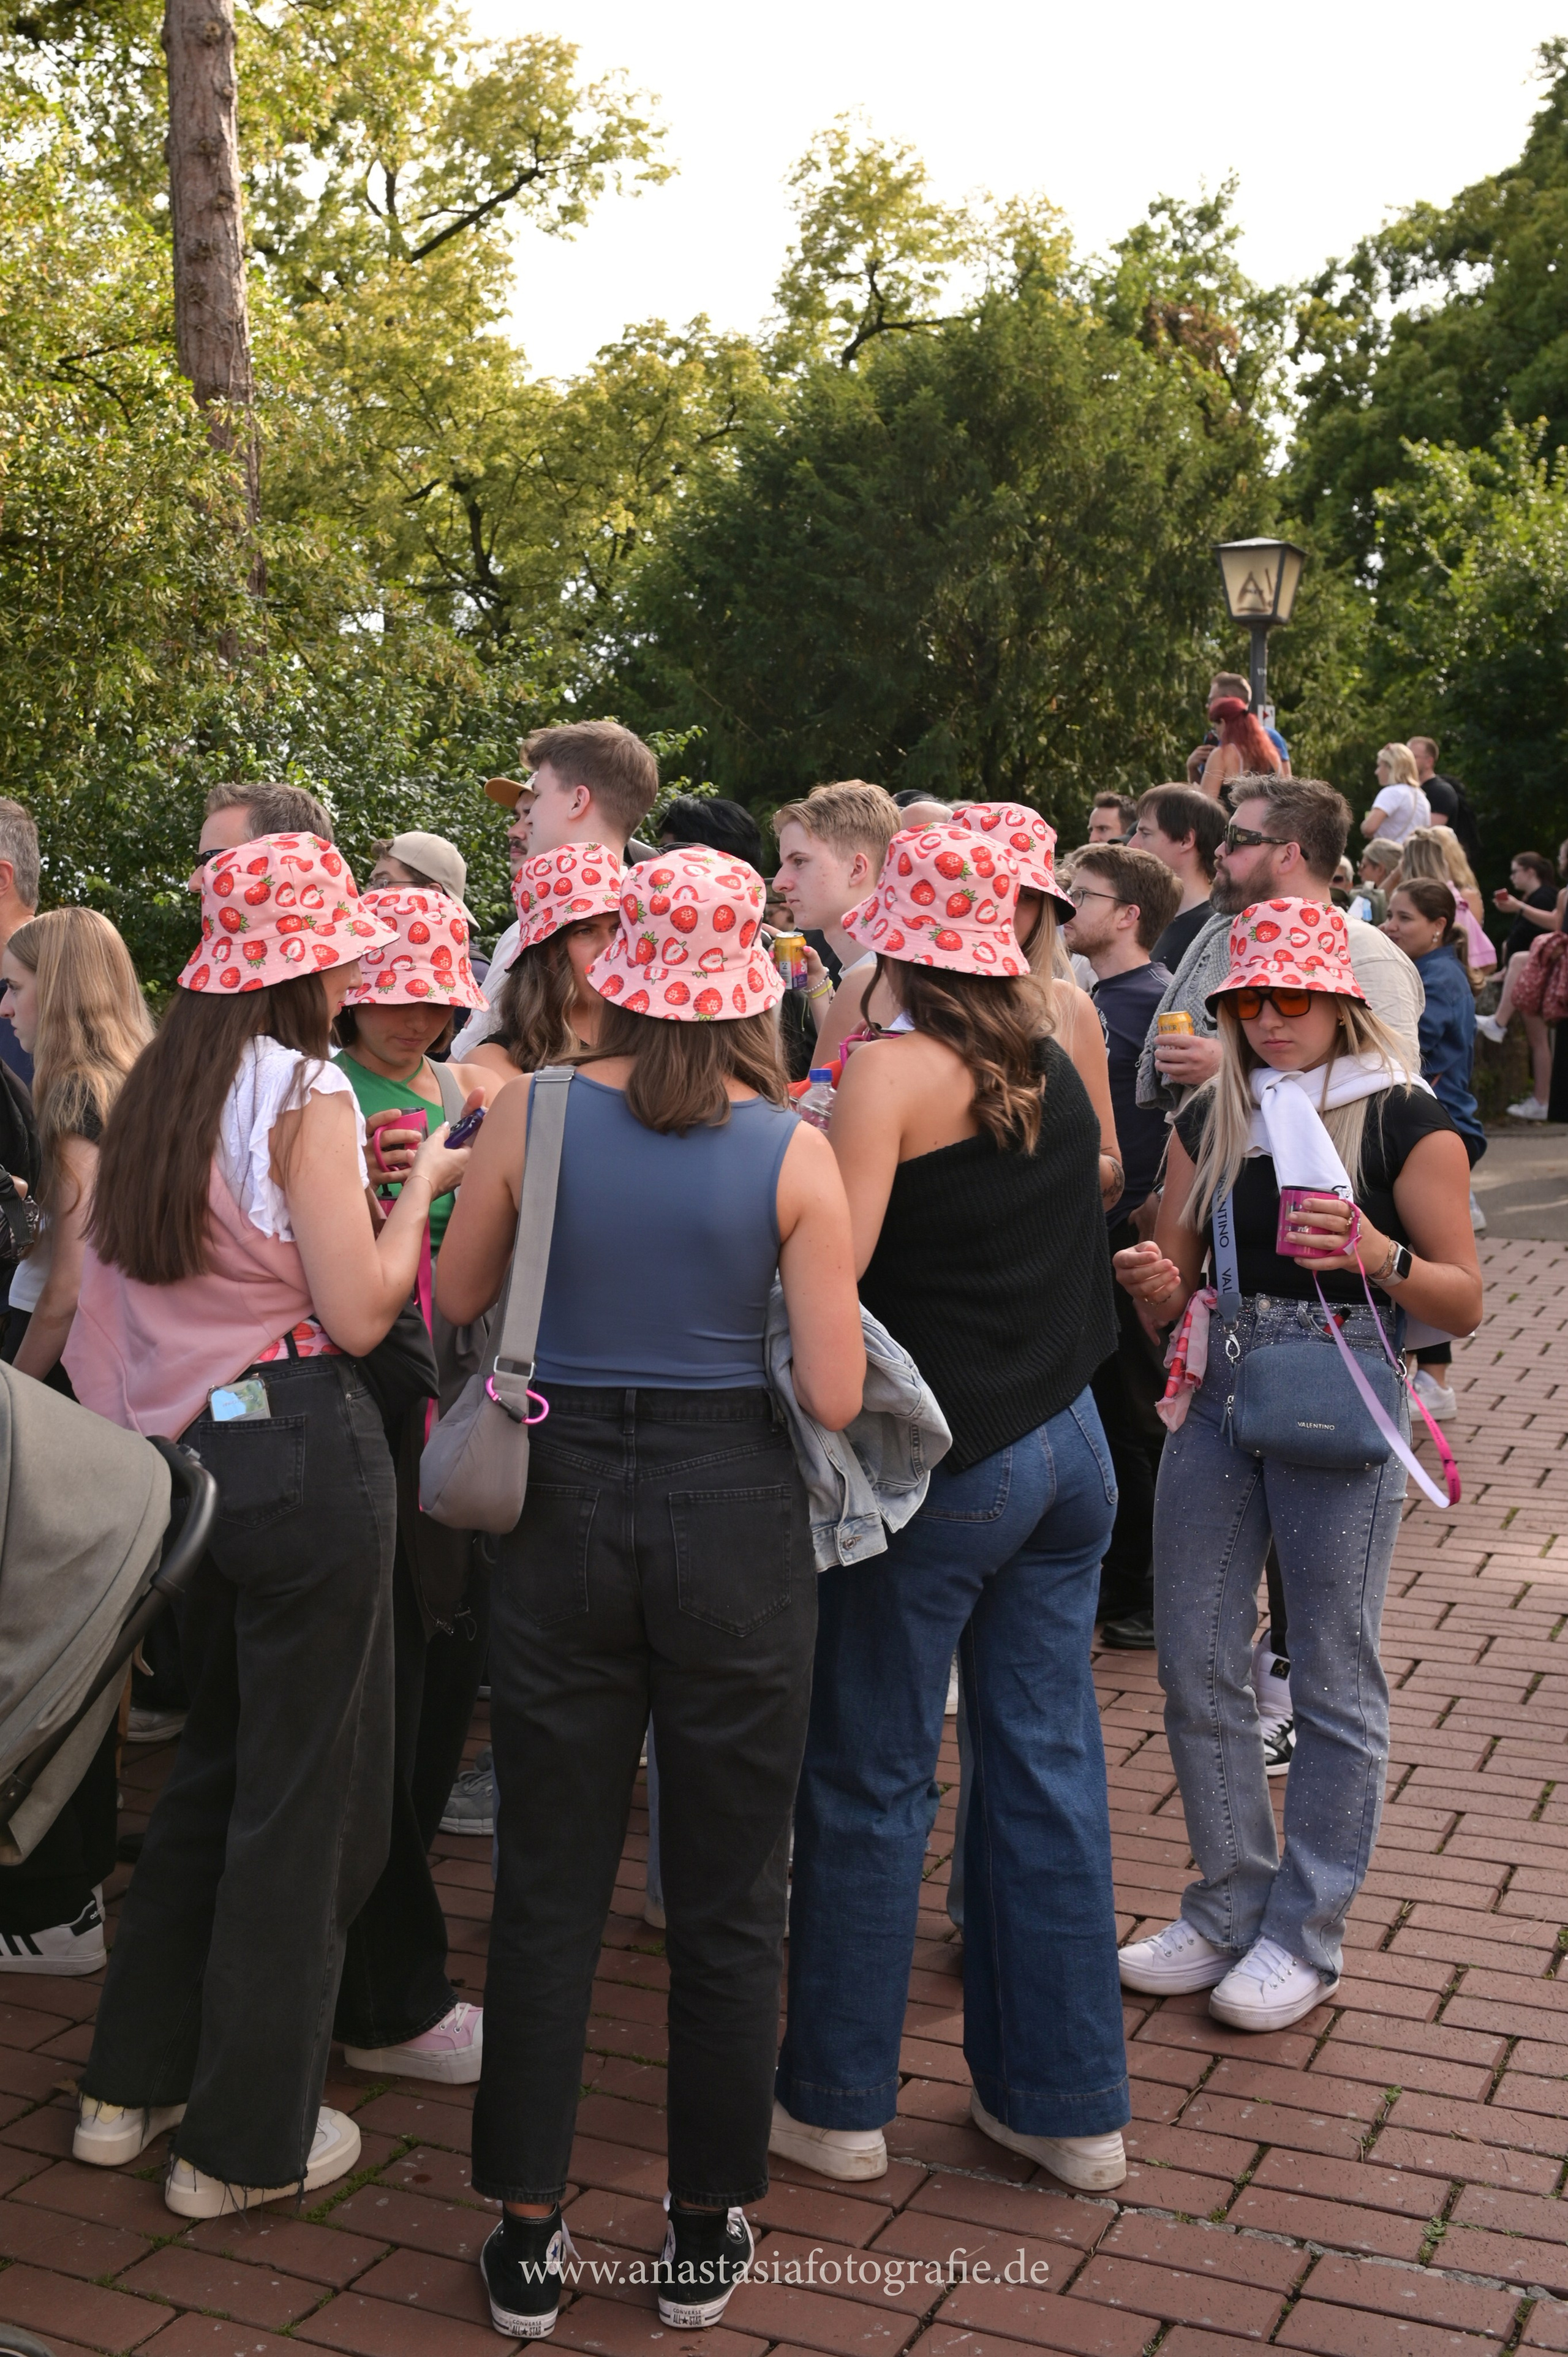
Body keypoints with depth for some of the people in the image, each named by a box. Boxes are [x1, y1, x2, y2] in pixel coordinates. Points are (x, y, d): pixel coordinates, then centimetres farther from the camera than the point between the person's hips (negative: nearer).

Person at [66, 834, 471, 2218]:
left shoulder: (160, 1090, 9)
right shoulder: (308, 1093, -14)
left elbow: (122, 1268, 13)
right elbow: (358, 1316, -16)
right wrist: (425, 1186, -3)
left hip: (194, 1450, 8)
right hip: (307, 1453, -8)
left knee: (217, 1766, 22)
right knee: (305, 1793, 5)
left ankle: (134, 2085, 32)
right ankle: (247, 2141, 18)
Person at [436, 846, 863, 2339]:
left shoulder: (530, 1115, -6)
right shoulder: (792, 1149, -10)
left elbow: (454, 1301, 8)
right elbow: (835, 1397, -11)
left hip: (560, 1504, 1)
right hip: (732, 1510, -1)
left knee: (548, 1887, 14)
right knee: (728, 1899, 14)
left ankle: (527, 2236, 25)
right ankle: (707, 2235, 28)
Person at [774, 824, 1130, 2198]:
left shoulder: (892, 1067, -13)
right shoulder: (1054, 1067, 7)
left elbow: (832, 1258, -21)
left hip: (941, 1458, -6)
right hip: (1069, 1445, 7)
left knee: (871, 1779, 6)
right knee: (1049, 1765, 12)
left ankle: (839, 2100, 20)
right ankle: (1068, 2101, 23)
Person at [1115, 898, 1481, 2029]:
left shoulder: (1406, 1120, -5)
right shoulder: (1210, 1119, 9)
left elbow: (1466, 1304, -7)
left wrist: (1379, 1255, -25)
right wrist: (1156, 1283, -9)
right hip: (1217, 1394, 5)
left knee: (1333, 1679, 5)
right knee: (1196, 1666, 9)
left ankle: (1307, 1934, 21)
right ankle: (1230, 1904, 28)